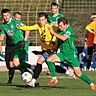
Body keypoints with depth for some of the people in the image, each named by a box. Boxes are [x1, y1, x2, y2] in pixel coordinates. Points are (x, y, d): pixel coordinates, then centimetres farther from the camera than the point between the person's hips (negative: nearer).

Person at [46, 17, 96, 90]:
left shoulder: (70, 29, -14)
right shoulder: (60, 31, 6)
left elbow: (64, 38, -30)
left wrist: (53, 33, -23)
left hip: (71, 54, -6)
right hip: (63, 53, 6)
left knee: (78, 73, -7)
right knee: (49, 59, -16)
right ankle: (54, 79, -9)